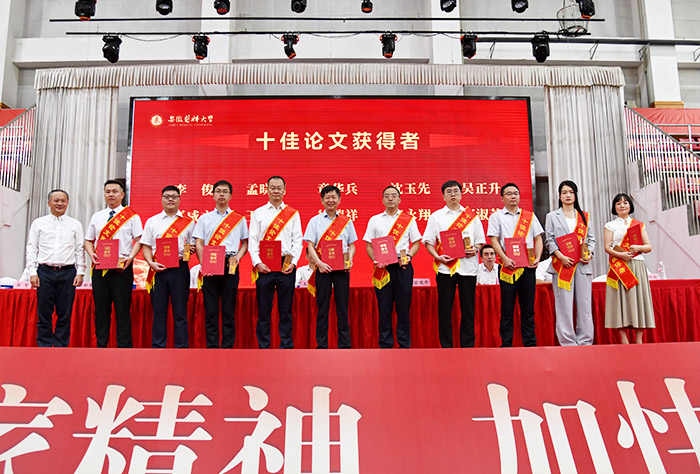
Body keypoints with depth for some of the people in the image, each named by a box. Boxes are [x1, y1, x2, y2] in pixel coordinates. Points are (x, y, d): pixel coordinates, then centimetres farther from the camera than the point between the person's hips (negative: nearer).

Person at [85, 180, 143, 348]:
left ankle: (124, 347, 2)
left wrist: (130, 257, -14)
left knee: (123, 309, -3)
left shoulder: (131, 216, 5)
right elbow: (88, 240, 19)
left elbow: (139, 240, 0)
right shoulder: (96, 217, 16)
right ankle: (101, 345, 14)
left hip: (122, 268, -3)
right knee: (101, 309, 6)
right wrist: (91, 254, -1)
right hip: (100, 268, 4)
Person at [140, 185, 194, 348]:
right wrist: (151, 263, -6)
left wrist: (189, 251, -11)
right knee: (159, 311, 4)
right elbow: (146, 246, 10)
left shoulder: (189, 222, 10)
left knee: (180, 312, 1)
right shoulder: (152, 221, 12)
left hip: (180, 269, -1)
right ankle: (157, 347, 12)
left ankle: (181, 347, 7)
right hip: (158, 269, 1)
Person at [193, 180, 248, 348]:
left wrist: (238, 257, -6)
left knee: (229, 309, 0)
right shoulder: (204, 218, 13)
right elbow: (198, 244, 6)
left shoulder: (239, 219, 13)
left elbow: (245, 243, 14)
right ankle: (212, 347, 5)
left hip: (230, 266, 0)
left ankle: (227, 347, 5)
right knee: (210, 309, 0)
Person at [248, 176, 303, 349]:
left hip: (286, 266, 0)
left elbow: (298, 240, 6)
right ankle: (263, 347, 10)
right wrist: (257, 263, -7)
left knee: (286, 309, 3)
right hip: (264, 266, 0)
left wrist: (293, 263, -6)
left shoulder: (293, 213, 11)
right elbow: (253, 240, 5)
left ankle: (286, 346, 10)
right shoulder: (258, 213, 11)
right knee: (263, 310, 2)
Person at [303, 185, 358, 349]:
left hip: (342, 268, 1)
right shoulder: (315, 221, 6)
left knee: (342, 307, 2)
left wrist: (350, 260, -6)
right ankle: (321, 345, 8)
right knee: (322, 308, 2)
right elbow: (310, 246, 1)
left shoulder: (347, 221, 11)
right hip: (323, 267, -1)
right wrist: (319, 263, -14)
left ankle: (344, 345, 9)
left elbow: (352, 245, 13)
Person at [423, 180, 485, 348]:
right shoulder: (435, 216, 9)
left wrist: (475, 249, -7)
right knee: (445, 308, 0)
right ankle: (446, 346, 8)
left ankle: (468, 345, 12)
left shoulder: (472, 216, 13)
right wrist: (438, 256, -10)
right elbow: (428, 242, 6)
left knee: (468, 308, 3)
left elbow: (481, 240, 14)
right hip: (445, 267, -1)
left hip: (468, 265, 1)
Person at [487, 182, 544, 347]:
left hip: (528, 266, 2)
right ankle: (506, 344, 5)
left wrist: (538, 258, -3)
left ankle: (530, 343, 10)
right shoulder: (496, 216, 8)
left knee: (528, 307, 4)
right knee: (507, 307, 0)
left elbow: (538, 238, 13)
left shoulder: (530, 216, 16)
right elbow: (494, 240, -1)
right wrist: (505, 258, -14)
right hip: (507, 267, -2)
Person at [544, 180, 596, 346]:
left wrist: (590, 253, -3)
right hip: (562, 265, -2)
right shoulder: (552, 216, 12)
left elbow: (591, 238, 16)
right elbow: (549, 240, 2)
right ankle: (568, 342, -2)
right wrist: (561, 256, -12)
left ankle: (585, 341, 5)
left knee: (584, 303, 0)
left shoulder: (584, 216, 19)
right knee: (564, 304, -5)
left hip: (583, 265, 2)